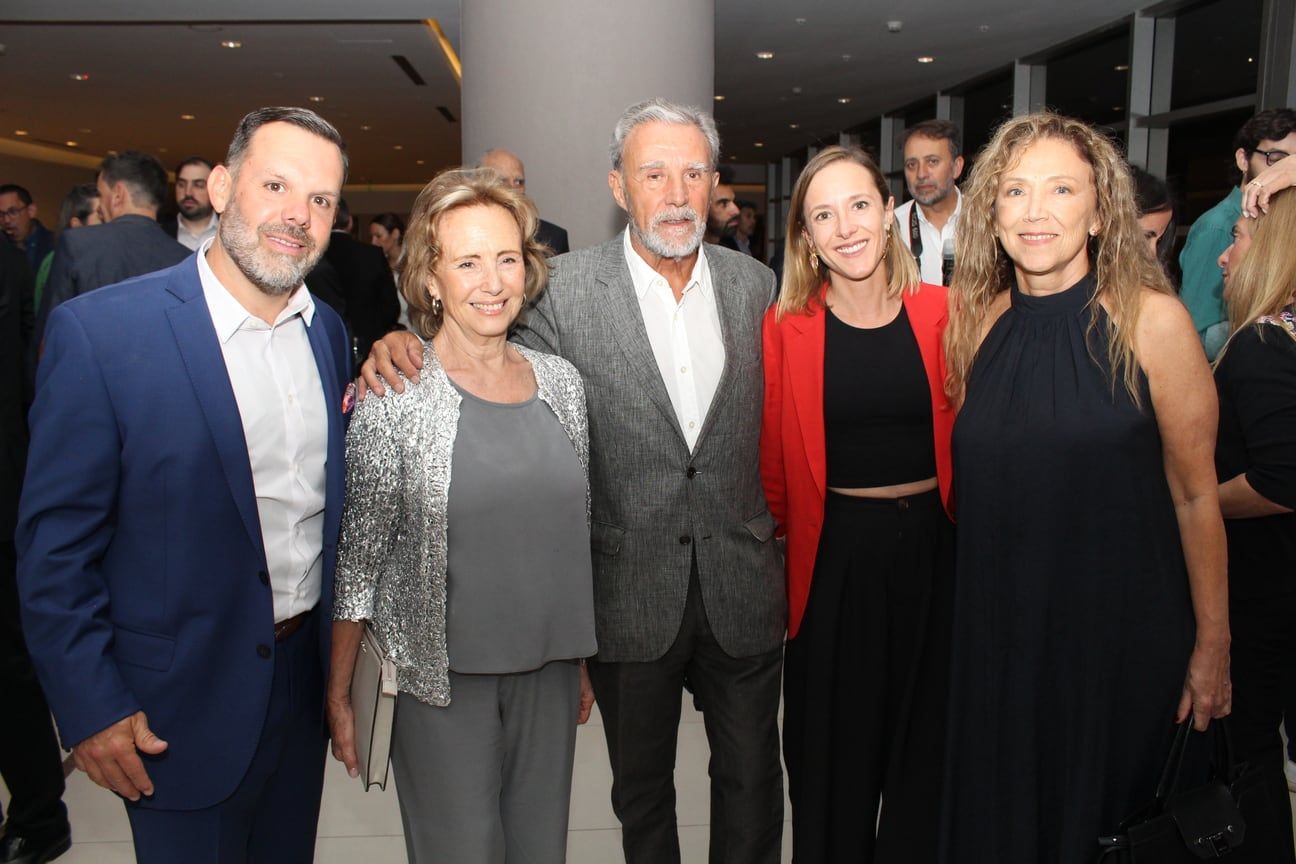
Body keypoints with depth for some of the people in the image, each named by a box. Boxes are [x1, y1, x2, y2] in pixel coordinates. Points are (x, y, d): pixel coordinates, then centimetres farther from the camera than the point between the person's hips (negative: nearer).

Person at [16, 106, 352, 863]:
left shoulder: (329, 331, 2)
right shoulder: (99, 331, -16)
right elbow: (55, 543, -12)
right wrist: (89, 707, -12)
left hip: (308, 677, 5)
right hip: (181, 707, -5)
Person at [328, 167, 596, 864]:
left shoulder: (561, 382, 1)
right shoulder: (392, 395, -12)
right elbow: (357, 556, -7)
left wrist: (581, 662, 14)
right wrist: (338, 696, -5)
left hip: (547, 671, 4)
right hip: (440, 675, -4)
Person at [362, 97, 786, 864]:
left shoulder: (756, 285, 0)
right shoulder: (565, 290, -10)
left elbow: (775, 420, 8)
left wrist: (772, 536, 5)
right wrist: (407, 346, -19)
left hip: (743, 589, 2)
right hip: (631, 593, -2)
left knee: (752, 779, 19)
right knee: (642, 788, 19)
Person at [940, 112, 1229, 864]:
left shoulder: (1151, 320, -11)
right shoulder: (980, 322, 0)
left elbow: (1195, 495, -7)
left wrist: (1213, 648, -4)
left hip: (1120, 633, -3)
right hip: (998, 631, 3)